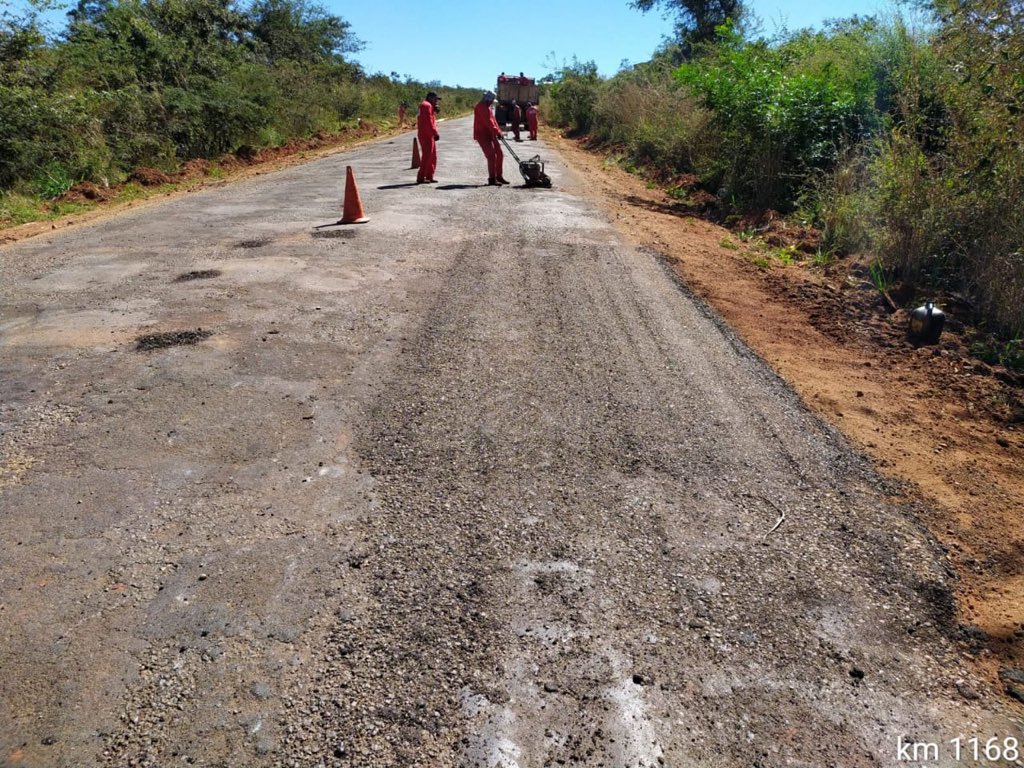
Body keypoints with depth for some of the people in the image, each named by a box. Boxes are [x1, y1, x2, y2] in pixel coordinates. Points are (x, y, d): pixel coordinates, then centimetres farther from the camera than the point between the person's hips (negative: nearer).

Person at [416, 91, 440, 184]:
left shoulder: (429, 106, 22)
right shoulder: (426, 105, -11)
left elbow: (432, 120, 19)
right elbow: (428, 121, -20)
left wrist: (435, 111, 7)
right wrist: (435, 133, -22)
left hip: (429, 135, 11)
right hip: (426, 135, -11)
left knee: (433, 156, 14)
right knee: (427, 156, -10)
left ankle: (429, 177, 18)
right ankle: (421, 178, -8)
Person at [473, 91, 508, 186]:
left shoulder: (487, 107, 19)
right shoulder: (480, 107, -15)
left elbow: (492, 120, 18)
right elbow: (488, 121, -23)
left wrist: (498, 131, 7)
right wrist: (496, 131, -26)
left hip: (490, 134, 10)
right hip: (482, 135, -10)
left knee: (499, 154, 10)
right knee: (491, 156, -12)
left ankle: (498, 176, 18)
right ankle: (492, 179, -7)